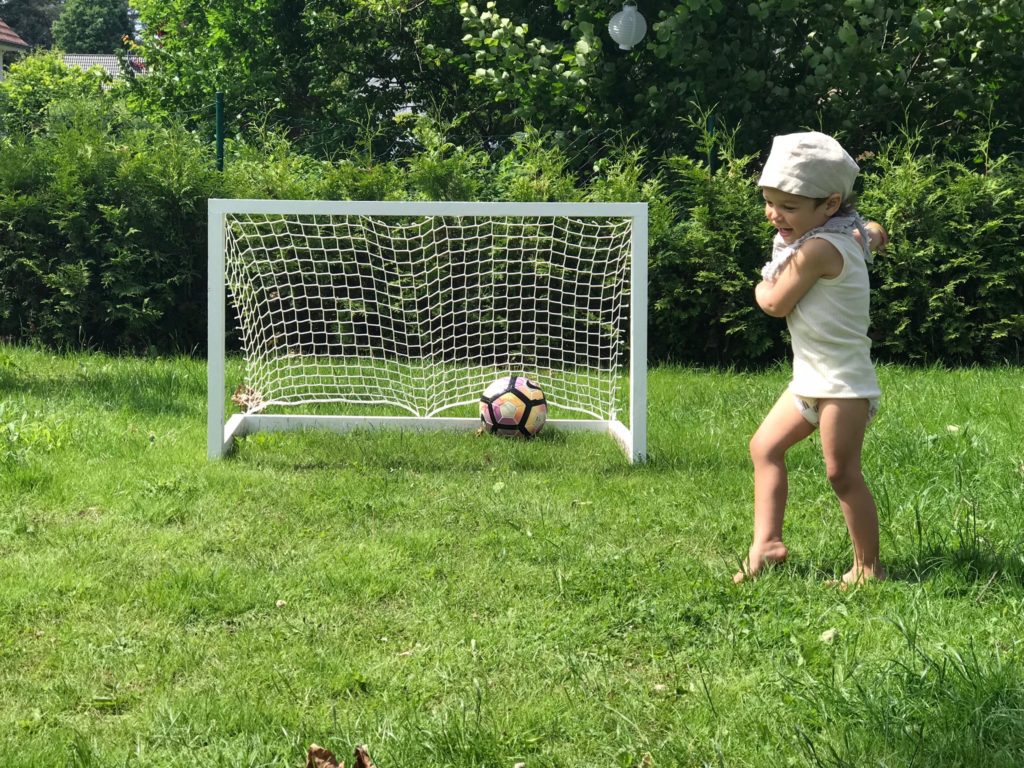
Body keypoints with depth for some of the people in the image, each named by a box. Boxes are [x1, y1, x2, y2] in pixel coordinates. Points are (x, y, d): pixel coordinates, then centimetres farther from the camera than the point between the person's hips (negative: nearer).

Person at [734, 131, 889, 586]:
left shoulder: (815, 249, -20)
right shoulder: (851, 234, 8)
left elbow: (775, 303, -13)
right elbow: (875, 233, 30)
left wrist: (762, 289, 9)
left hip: (843, 382, -11)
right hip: (811, 379, 11)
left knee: (842, 473, -5)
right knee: (765, 446, 11)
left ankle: (868, 566, 6)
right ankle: (767, 543, 12)